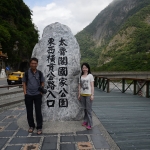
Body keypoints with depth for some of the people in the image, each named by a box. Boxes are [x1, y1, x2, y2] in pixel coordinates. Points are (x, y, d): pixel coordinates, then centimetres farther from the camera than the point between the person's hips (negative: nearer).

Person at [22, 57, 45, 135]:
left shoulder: (40, 73, 1)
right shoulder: (26, 73, 0)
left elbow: (42, 83, 8)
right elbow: (24, 83, 4)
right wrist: (25, 93, -3)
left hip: (37, 95, -1)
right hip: (28, 95, 1)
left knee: (38, 111, -1)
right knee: (29, 111, 9)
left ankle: (39, 127, 10)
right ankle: (31, 126, 26)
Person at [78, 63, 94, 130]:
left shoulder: (90, 76, -1)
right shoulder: (81, 76, 11)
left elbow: (92, 86, -4)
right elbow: (79, 86, 12)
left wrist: (92, 95, -9)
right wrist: (79, 94, 8)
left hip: (88, 94, -4)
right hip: (82, 95, 4)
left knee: (88, 109, -4)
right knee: (84, 109, 9)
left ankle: (90, 124, 1)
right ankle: (85, 121, 22)